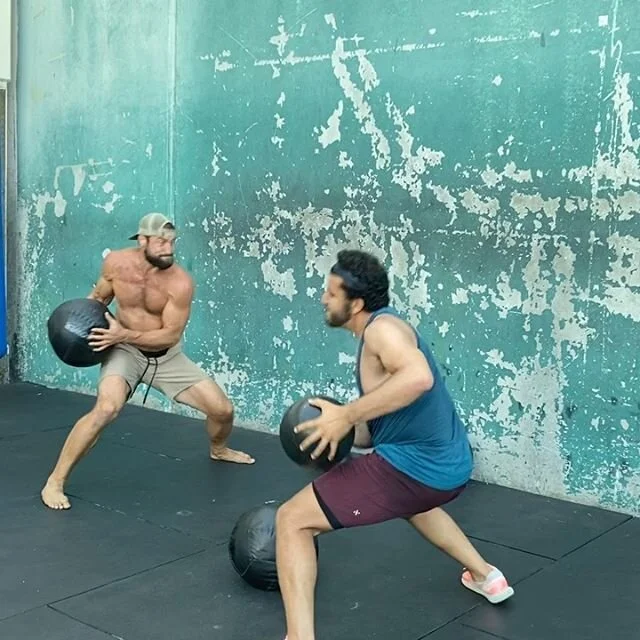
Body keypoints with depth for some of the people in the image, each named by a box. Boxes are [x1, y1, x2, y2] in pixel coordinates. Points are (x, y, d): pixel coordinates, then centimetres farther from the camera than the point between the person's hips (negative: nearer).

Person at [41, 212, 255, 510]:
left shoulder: (180, 282, -23)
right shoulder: (116, 262, -15)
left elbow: (171, 335, -21)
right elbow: (99, 296, 6)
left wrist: (124, 334, -32)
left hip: (167, 356, 1)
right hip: (125, 351, -1)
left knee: (223, 409, 0)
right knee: (107, 409, -32)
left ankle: (218, 450, 39)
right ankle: (55, 482, -17)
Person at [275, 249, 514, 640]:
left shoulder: (382, 327, -13)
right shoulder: (381, 332, 17)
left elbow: (418, 377, -34)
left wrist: (347, 415, -28)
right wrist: (343, 432, 9)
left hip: (415, 467, -10)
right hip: (451, 466, 10)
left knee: (292, 520, -4)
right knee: (411, 499, 45)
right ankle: (486, 576, 46)